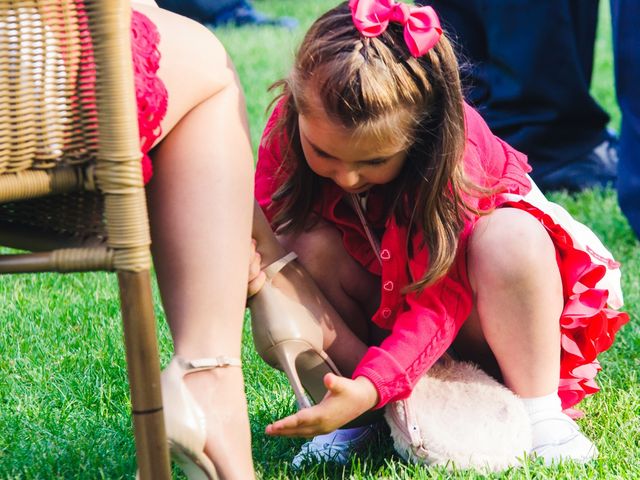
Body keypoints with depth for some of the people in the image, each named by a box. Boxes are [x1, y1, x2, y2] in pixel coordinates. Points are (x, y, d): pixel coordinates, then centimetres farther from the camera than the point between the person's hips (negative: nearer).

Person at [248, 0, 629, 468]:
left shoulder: (456, 147, -31)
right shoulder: (290, 127, -21)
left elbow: (440, 300, -35)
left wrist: (369, 386, -49)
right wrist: (258, 263, -44)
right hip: (378, 311, 3)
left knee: (511, 237, -35)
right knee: (307, 244, -27)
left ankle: (539, 412, -23)